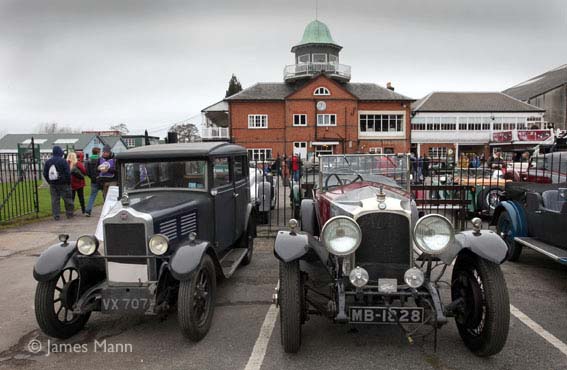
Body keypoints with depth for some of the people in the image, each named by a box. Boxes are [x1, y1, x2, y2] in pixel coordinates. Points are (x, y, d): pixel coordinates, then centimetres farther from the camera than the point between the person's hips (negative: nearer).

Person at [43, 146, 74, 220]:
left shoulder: (48, 162, 7)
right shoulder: (63, 161, -11)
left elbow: (45, 173, 11)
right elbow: (68, 173, -12)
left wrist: (49, 182, 17)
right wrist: (69, 182, -1)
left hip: (53, 184, 5)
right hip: (63, 183, -5)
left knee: (55, 200, 7)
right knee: (67, 199, 6)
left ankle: (56, 215, 7)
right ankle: (69, 214, 13)